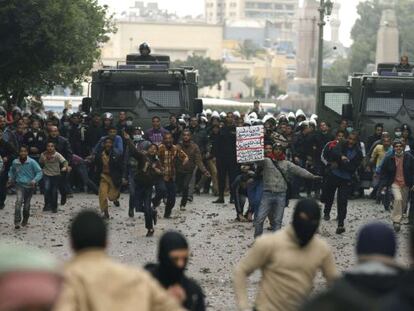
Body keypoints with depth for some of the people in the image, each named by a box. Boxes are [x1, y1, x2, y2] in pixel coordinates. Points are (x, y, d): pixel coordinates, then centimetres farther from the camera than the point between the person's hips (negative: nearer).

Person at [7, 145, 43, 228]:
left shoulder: (32, 162, -13)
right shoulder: (15, 162, -5)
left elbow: (39, 172, -10)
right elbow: (12, 171, 18)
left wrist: (34, 180, -24)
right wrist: (10, 178, 5)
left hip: (30, 186, 0)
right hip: (20, 185, 0)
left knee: (26, 206, 11)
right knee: (18, 201, -22)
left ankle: (25, 221, 37)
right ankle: (17, 222, -24)